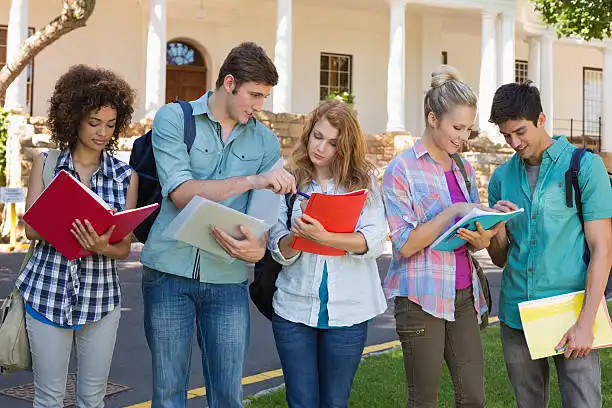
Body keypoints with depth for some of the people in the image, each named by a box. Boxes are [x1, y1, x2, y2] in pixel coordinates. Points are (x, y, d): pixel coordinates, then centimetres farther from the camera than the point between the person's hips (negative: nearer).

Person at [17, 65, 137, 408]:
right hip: (47, 293, -1)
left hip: (101, 298, 1)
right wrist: (75, 230, -23)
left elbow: (124, 249, -1)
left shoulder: (126, 176, 1)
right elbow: (32, 229, -5)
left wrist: (102, 246, -24)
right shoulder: (46, 164, 2)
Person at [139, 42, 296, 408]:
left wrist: (258, 248, -22)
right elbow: (182, 193, -14)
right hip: (170, 270, -2)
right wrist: (252, 179, -22)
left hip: (229, 280, 2)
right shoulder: (174, 118, -1)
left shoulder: (266, 142, 8)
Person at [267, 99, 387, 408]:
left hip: (348, 311, 0)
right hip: (294, 307, 1)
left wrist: (324, 237, -28)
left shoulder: (362, 180, -1)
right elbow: (279, 251, -4)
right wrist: (295, 236, -25)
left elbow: (375, 241, -14)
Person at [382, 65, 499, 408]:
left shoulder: (465, 170, 11)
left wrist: (481, 238, -8)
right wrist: (453, 212, -20)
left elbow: (474, 237, 15)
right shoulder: (402, 169, -7)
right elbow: (405, 245, -13)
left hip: (464, 295, 6)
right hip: (422, 299, -5)